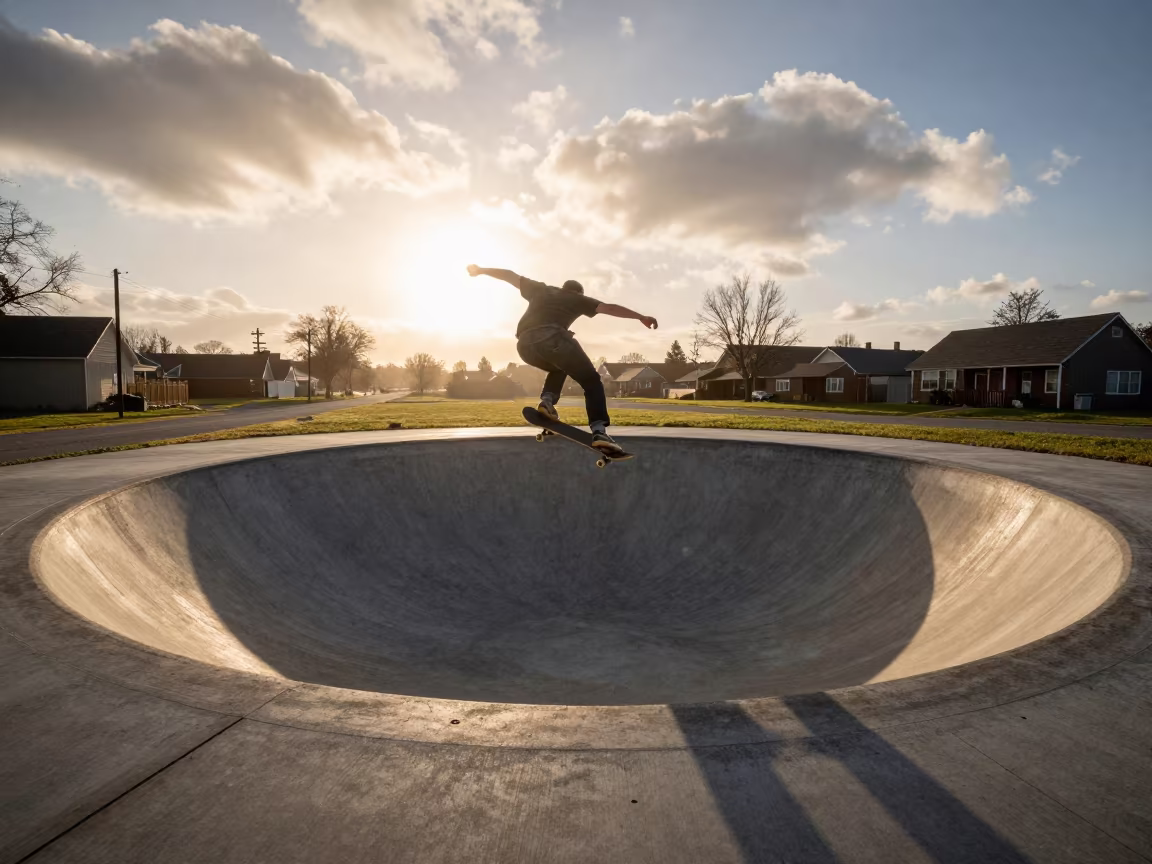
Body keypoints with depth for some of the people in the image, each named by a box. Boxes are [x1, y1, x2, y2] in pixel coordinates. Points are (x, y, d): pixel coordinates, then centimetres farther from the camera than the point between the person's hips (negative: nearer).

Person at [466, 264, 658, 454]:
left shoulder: (541, 290, 36)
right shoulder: (577, 299, 26)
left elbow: (511, 276, 42)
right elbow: (609, 308, 17)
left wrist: (480, 270, 53)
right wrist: (641, 317, 14)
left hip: (525, 343, 5)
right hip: (551, 337, -5)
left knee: (559, 368, 35)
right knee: (591, 381, 4)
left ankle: (547, 400, 9)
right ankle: (599, 431, -16)